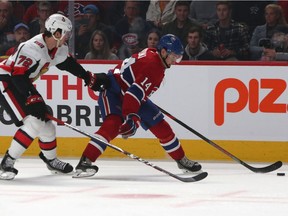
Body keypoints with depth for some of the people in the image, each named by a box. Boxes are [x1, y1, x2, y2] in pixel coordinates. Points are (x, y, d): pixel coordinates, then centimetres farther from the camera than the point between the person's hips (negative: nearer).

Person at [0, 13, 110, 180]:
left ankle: (51, 160, 35)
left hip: (22, 84, 9)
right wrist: (33, 99, -30)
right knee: (33, 122, -22)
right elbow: (19, 76, -32)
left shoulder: (59, 49, 0)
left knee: (45, 121, 11)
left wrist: (90, 78, 20)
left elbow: (69, 64, 18)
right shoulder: (33, 48, -29)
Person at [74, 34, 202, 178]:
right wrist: (130, 118, -42)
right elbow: (135, 93, -37)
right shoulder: (153, 66, -29)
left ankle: (181, 160, 27)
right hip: (113, 91, -10)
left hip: (128, 92, 10)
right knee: (113, 124, -34)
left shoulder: (153, 55, 2)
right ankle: (85, 162, -42)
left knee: (160, 126, 10)